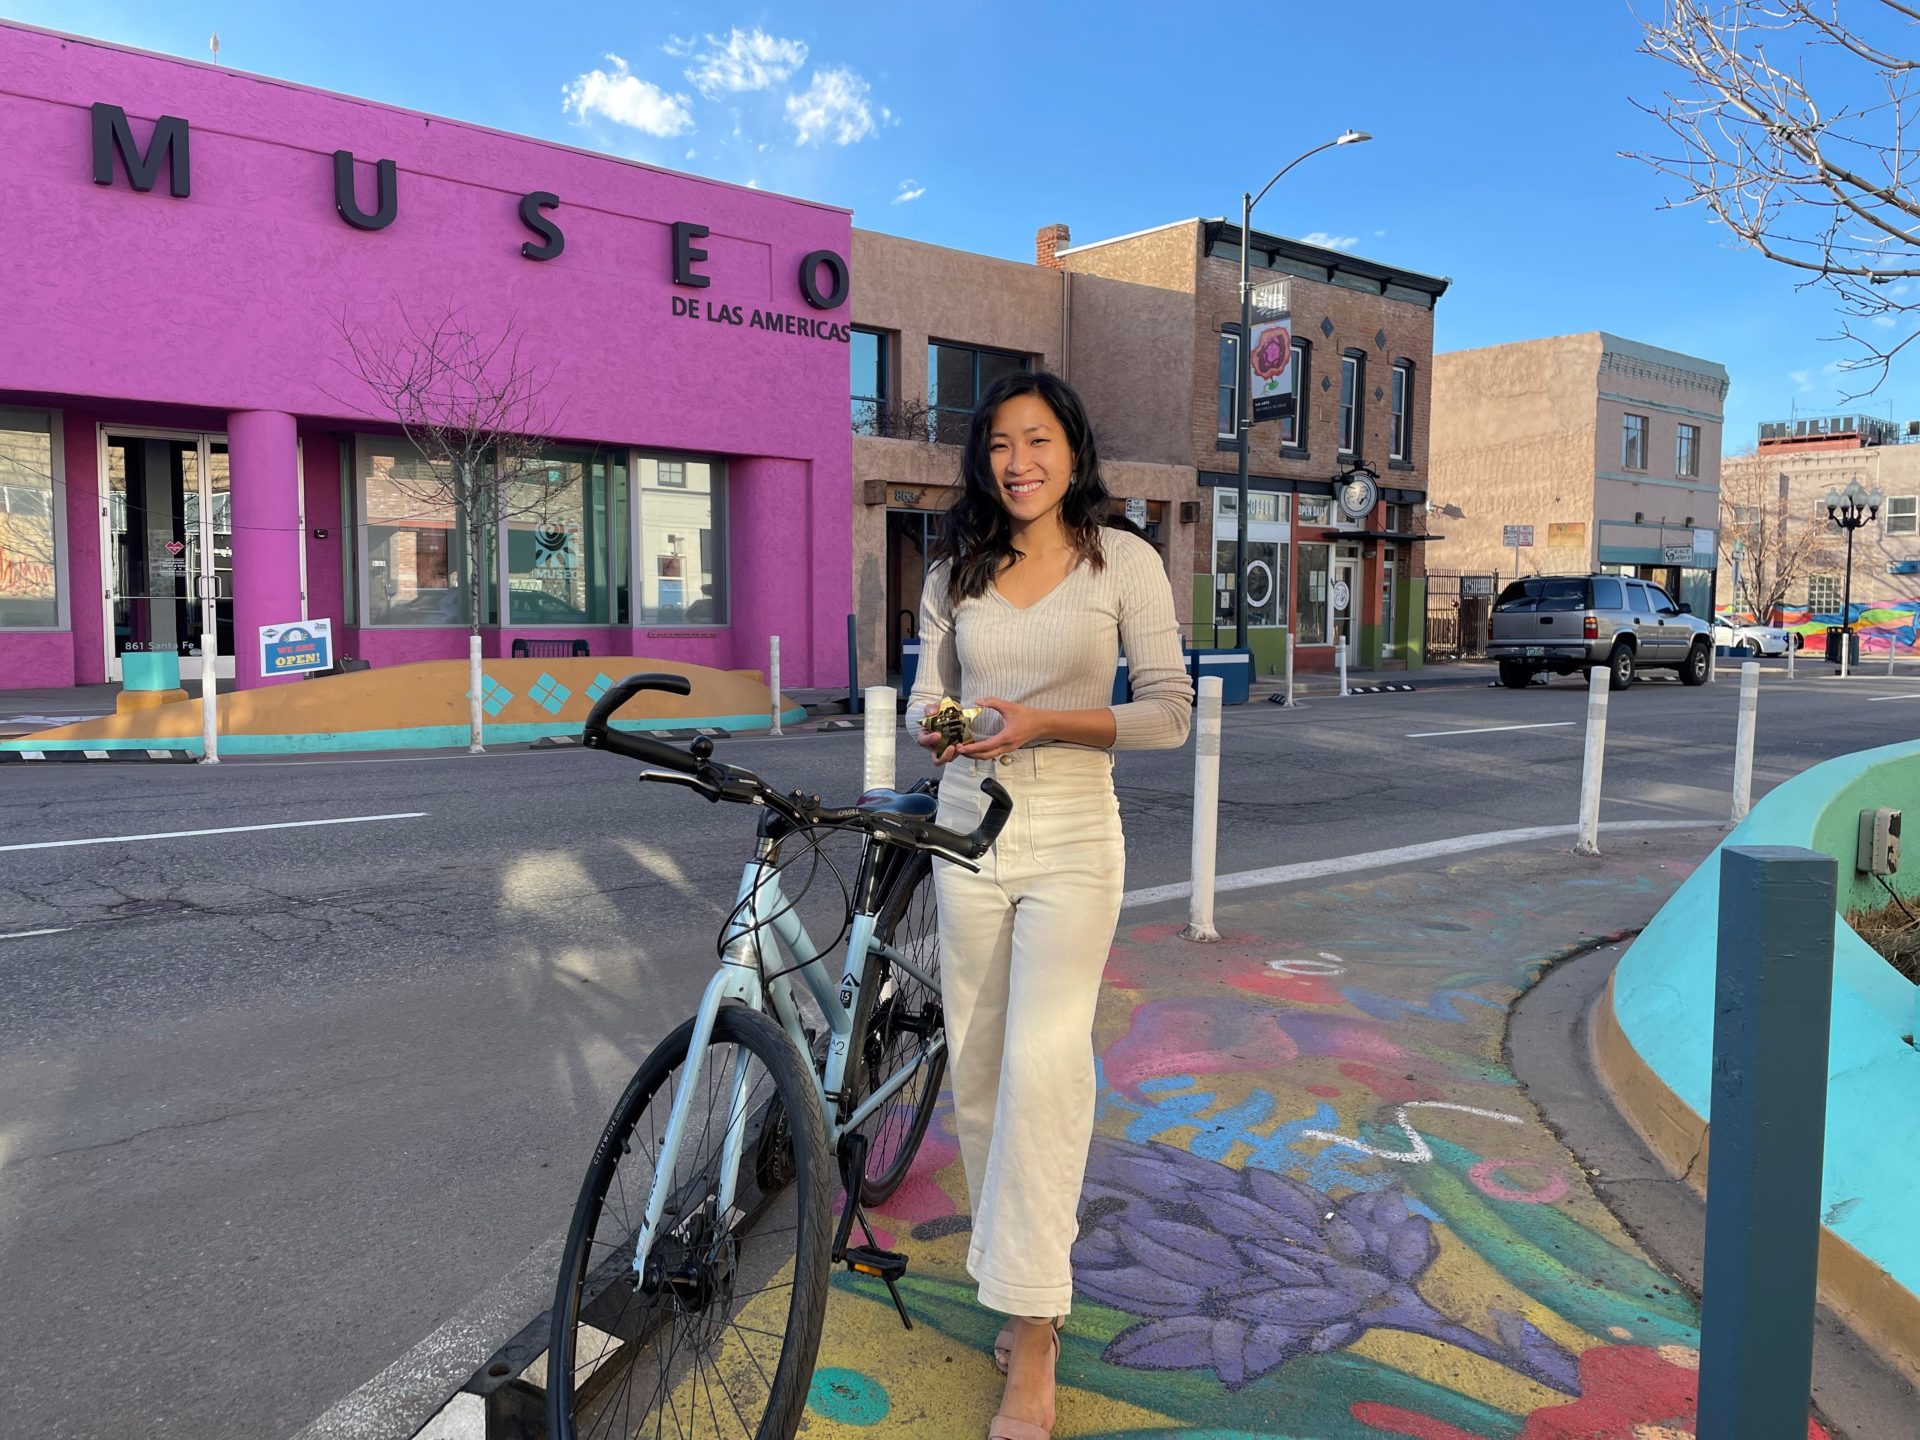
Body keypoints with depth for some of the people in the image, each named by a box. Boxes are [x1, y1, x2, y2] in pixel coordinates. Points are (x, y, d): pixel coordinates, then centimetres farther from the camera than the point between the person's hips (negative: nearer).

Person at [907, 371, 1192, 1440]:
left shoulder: (1125, 561, -3)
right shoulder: (956, 570, 8)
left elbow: (1170, 712, -5)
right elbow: (928, 694, 13)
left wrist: (1045, 722, -17)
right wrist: (937, 729, -11)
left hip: (1072, 839, -4)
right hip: (969, 830, 4)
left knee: (1040, 1066, -12)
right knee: (979, 1068, 9)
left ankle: (1032, 1349, 1)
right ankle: (1027, 1285, 30)